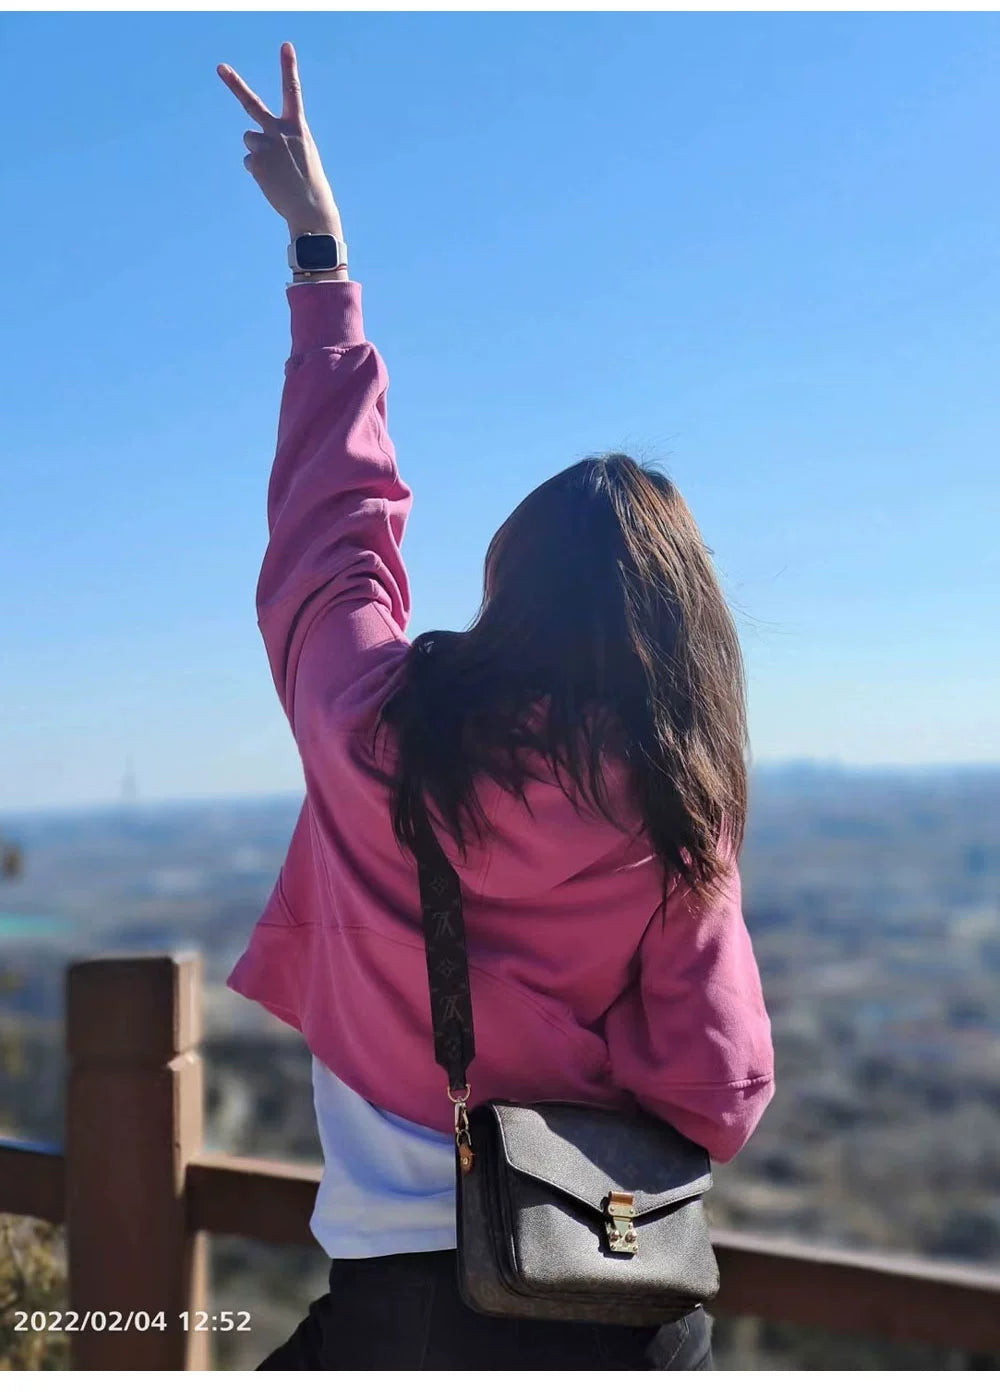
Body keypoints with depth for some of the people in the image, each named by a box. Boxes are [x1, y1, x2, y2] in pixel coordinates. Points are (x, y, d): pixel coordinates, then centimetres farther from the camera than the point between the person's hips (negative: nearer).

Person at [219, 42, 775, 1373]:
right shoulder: (677, 817, -13)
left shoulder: (377, 728, -13)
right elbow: (720, 1100, -10)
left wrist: (318, 242, 15)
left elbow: (332, 502, 3)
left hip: (397, 1277, 0)